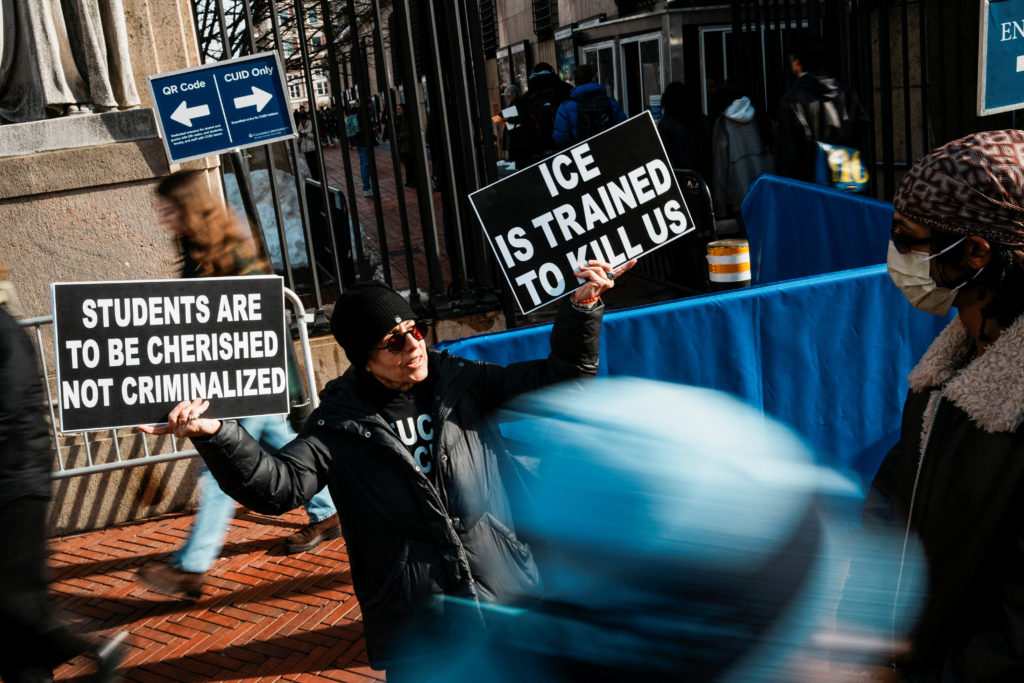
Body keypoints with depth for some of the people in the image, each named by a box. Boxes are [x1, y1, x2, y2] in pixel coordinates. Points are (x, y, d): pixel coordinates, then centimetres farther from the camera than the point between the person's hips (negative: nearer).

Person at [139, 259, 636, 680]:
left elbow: (561, 378, 2)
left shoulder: (463, 385, 1)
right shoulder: (340, 423, -4)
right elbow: (277, 485, -14)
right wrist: (213, 436, -30)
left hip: (507, 601, 2)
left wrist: (582, 307, -11)